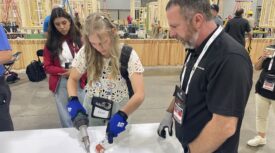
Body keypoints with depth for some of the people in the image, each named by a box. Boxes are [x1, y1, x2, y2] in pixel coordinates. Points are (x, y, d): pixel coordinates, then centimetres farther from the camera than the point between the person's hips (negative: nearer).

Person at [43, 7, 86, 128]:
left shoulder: (79, 39, -2)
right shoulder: (51, 43, 0)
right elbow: (47, 66, 0)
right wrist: (64, 72, -15)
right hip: (60, 84, 1)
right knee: (65, 117, 12)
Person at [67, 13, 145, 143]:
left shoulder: (128, 55, -24)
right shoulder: (86, 52, -16)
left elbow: (139, 94, -29)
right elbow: (72, 79, -2)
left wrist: (122, 115, -45)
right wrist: (73, 100, -22)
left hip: (119, 109, -1)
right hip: (91, 106, 2)